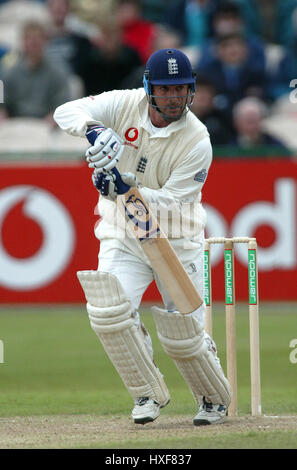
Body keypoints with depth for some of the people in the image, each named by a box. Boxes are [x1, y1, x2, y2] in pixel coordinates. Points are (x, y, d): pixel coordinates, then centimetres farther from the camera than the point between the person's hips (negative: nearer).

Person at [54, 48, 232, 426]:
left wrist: (127, 188, -38)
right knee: (107, 312, -20)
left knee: (182, 333, -5)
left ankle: (215, 398, 25)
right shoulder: (126, 105, -11)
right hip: (122, 238, 2)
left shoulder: (197, 142, -19)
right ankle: (149, 394, 0)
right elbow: (66, 111, -16)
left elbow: (170, 202, -22)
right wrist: (96, 129, -37)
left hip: (176, 242, -2)